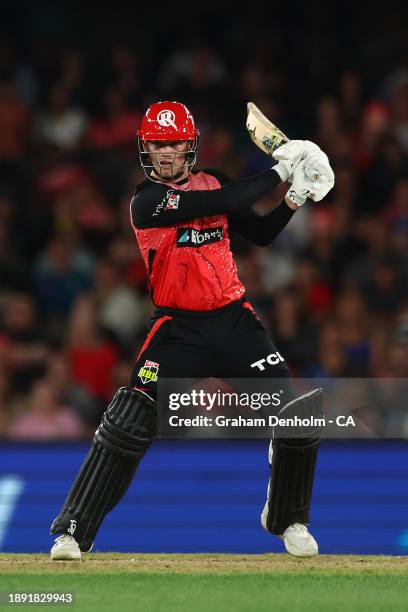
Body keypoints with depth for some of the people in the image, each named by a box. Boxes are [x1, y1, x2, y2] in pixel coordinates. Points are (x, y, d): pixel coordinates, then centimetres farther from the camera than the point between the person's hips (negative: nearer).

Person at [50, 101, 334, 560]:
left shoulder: (211, 182, 7)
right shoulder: (147, 201, -13)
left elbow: (259, 233, 15)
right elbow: (225, 203, -22)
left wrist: (293, 199, 0)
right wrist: (280, 170, -15)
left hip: (234, 320, 5)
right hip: (178, 329, -5)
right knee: (127, 427, -16)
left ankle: (287, 519, 21)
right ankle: (73, 531, -6)